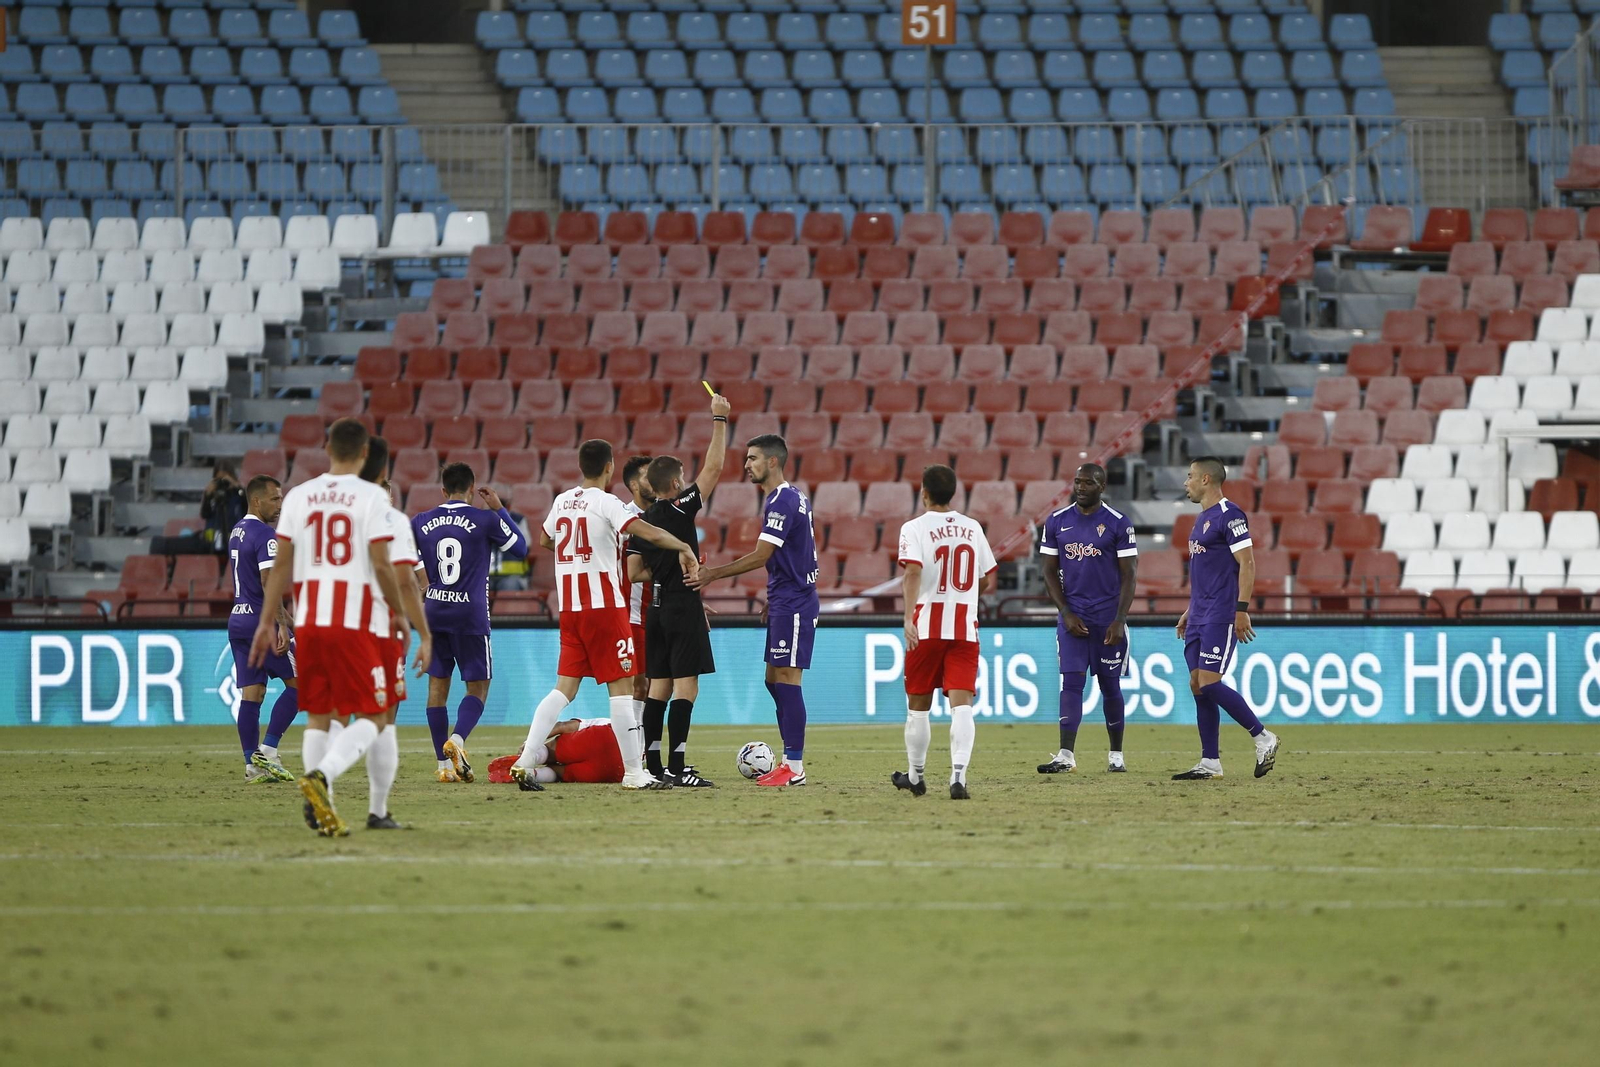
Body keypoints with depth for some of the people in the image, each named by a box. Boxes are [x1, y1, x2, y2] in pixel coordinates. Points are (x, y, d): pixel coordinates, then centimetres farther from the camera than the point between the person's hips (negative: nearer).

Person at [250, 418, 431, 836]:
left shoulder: (298, 496, 7)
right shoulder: (371, 497, -5)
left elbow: (282, 565, 8)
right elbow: (382, 566, -8)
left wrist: (266, 622, 16)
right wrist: (407, 618, 2)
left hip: (309, 620, 4)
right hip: (358, 621, -4)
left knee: (318, 715, 14)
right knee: (372, 718, 1)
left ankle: (322, 810, 5)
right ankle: (321, 775, -24)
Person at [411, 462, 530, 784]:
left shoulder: (421, 523, 4)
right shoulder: (486, 520, -5)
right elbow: (520, 549, 9)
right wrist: (500, 509, 17)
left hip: (434, 611, 3)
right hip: (471, 614, -3)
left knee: (438, 684, 9)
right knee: (478, 686, 5)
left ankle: (444, 764, 7)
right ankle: (456, 740, -21)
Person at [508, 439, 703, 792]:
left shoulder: (562, 501, 10)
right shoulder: (606, 503, -10)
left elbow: (544, 541, 28)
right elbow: (650, 533, -21)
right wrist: (684, 548, -7)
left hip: (569, 609, 7)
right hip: (603, 605, -7)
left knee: (565, 687, 8)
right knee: (621, 687, -1)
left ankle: (525, 761, -3)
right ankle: (635, 772, -1)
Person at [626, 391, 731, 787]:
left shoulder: (642, 521, 9)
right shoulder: (680, 509, -11)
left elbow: (633, 572, 10)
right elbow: (714, 467, -11)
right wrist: (719, 419, -5)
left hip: (656, 609, 7)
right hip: (684, 606, -7)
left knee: (659, 687, 9)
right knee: (686, 688, -8)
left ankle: (652, 764, 8)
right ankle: (676, 766, -14)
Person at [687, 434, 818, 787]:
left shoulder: (782, 501, -16)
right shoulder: (793, 497, 16)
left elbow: (761, 556, -20)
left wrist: (714, 574, -17)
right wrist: (773, 598, 24)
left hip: (793, 605, -10)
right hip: (785, 603, 10)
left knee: (787, 679, -9)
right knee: (774, 681, 12)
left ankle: (795, 767, -8)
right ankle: (790, 761, 14)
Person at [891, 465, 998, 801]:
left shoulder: (915, 529, -3)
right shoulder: (972, 528, 10)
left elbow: (913, 571, -20)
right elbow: (989, 582, 14)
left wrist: (908, 617, -27)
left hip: (927, 626, -2)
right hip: (965, 627, 2)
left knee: (918, 705, 13)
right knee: (961, 703, -6)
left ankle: (914, 776, 27)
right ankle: (958, 776, -24)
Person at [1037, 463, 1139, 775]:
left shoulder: (1118, 524, -3)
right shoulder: (1057, 522, 5)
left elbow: (1128, 575, -3)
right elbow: (1050, 572, 7)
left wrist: (1120, 620, -11)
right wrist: (1066, 614, -4)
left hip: (1108, 617, -1)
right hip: (1072, 616, 2)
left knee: (1110, 685, 6)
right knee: (1071, 682, -8)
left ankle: (1116, 754, 19)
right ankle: (1066, 755, -15)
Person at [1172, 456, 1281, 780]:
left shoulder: (1229, 515, -12)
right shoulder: (1202, 518, 18)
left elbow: (1247, 563, -16)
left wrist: (1241, 610, -21)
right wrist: (1190, 612, 24)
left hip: (1221, 617, -10)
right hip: (1200, 617, 10)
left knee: (1209, 683, -14)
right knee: (1198, 686, 5)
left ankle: (1263, 737, -2)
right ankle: (1210, 763, 7)